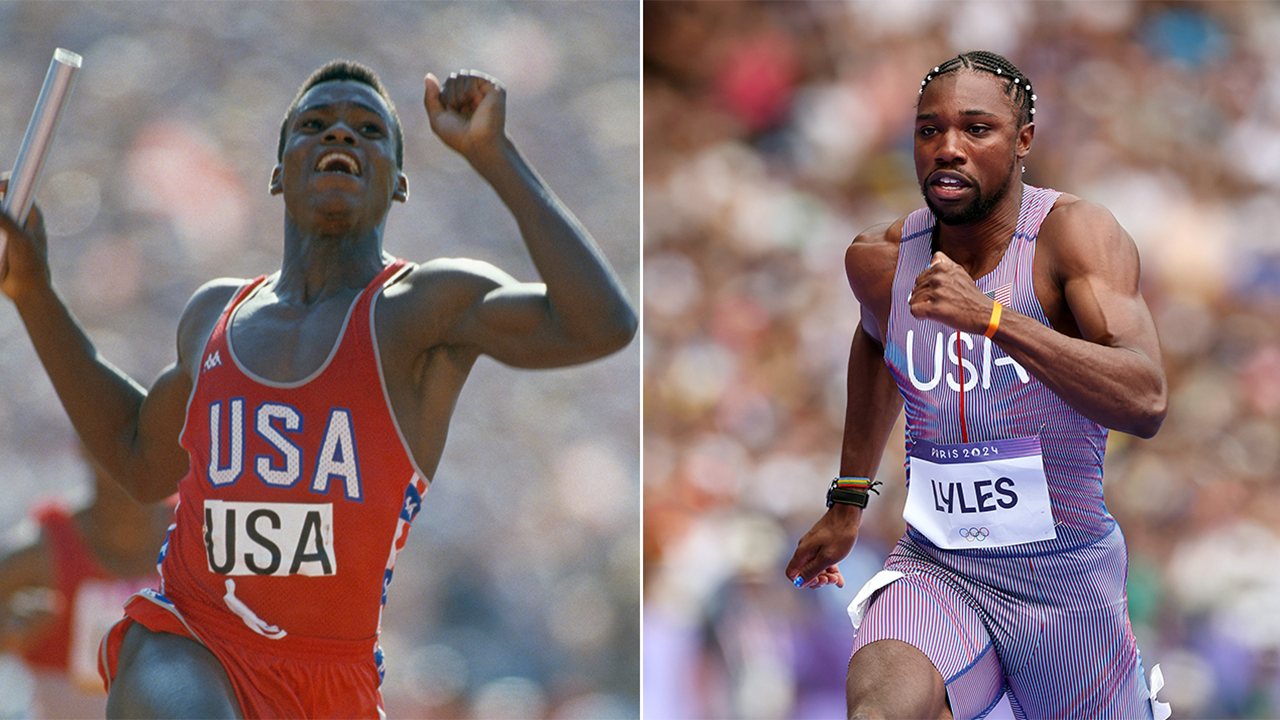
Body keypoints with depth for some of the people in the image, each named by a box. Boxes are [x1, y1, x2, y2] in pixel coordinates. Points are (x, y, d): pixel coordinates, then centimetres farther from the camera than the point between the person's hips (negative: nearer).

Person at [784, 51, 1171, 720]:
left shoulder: (1074, 232, -12)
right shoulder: (880, 258, 2)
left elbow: (1146, 403, -27)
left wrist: (990, 316, -34)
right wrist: (848, 499, 31)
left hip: (1067, 577, -1)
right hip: (934, 570, 1)